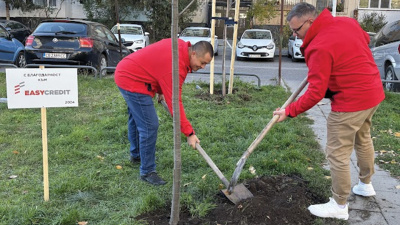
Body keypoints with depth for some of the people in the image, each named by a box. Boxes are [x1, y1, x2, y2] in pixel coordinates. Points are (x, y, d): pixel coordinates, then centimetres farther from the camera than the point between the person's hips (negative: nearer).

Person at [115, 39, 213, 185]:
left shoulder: (181, 46, -1)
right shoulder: (175, 65, -29)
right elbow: (174, 103, -29)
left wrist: (160, 91, 9)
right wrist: (189, 133, -26)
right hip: (133, 81, -11)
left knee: (136, 118, 25)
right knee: (149, 126, -12)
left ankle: (136, 155, 45)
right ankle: (147, 172, -1)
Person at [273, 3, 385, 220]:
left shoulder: (319, 48, -24)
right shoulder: (348, 22, 2)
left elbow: (315, 93, -24)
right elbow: (365, 39, 23)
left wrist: (290, 111, -16)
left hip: (351, 102, -10)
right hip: (374, 92, 10)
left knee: (337, 154, 1)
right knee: (363, 139, 27)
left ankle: (339, 205, 13)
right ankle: (365, 184, 46)